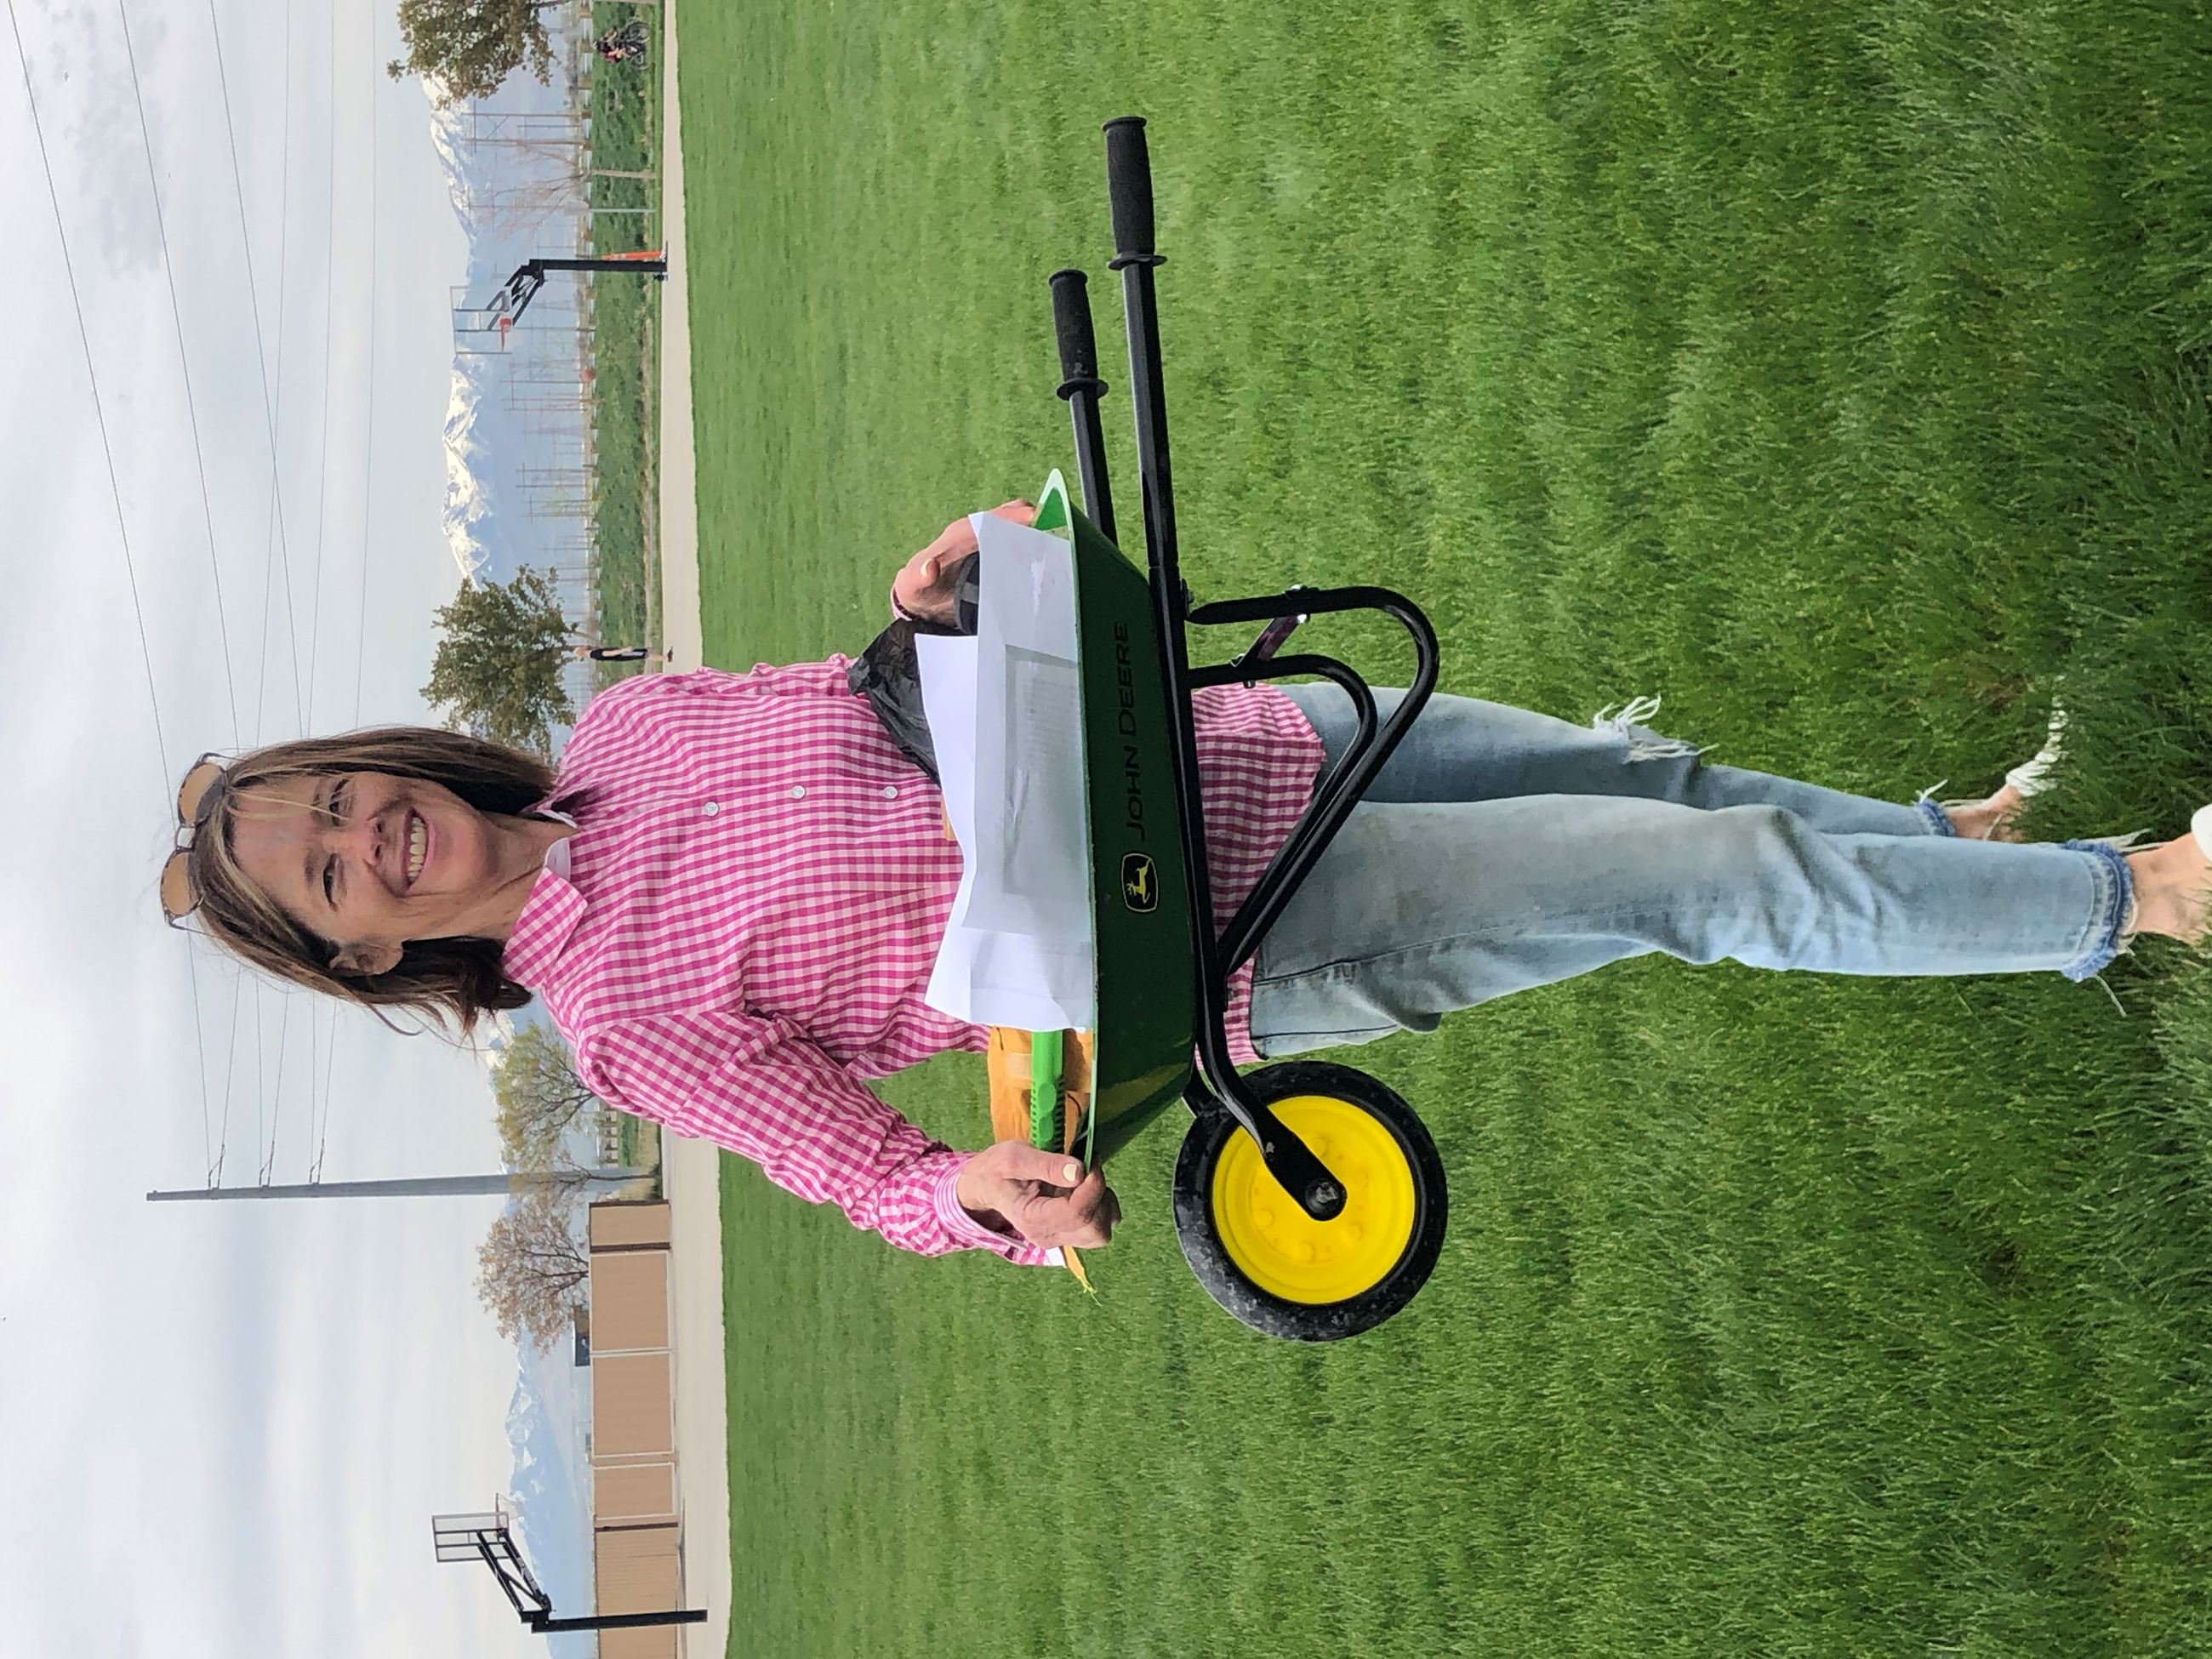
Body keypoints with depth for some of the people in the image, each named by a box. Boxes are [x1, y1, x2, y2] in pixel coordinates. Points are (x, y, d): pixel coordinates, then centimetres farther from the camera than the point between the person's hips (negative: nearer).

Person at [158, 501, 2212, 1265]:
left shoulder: (618, 724, 3)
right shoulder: (624, 1011, -13)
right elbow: (861, 1168, -11)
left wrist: (939, 581, -8)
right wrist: (988, 1191, -34)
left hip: (1211, 747, 6)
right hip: (1235, 942, -6)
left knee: (1628, 771, 16)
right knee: (1705, 880, -4)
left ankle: (1939, 845, 44)